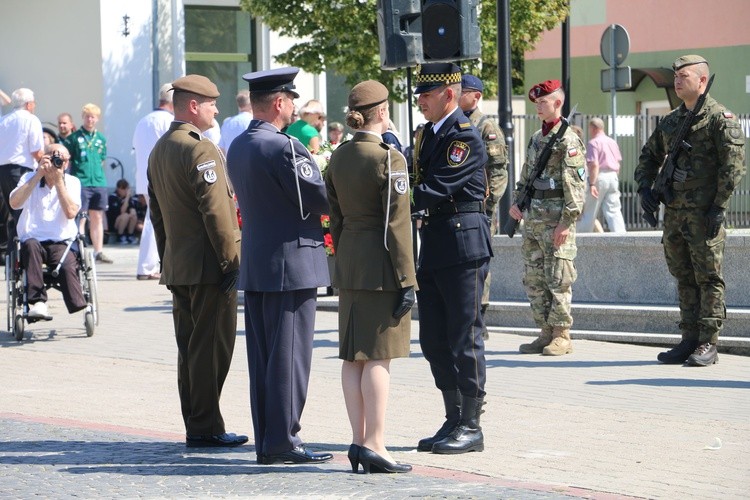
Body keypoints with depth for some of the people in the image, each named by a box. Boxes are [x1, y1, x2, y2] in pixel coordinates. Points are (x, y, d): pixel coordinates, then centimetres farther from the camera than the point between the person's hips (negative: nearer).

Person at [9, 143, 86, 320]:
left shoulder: (72, 182, 8)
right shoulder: (30, 178, 8)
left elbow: (71, 213, -10)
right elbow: (14, 203, -12)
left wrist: (58, 181, -10)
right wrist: (38, 175, -13)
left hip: (61, 243, 0)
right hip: (32, 241, 0)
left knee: (67, 266, -32)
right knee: (31, 245, -35)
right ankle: (38, 302, -40)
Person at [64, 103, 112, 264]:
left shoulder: (101, 139, 13)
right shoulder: (74, 138, 0)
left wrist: (98, 174, 13)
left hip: (99, 183, 5)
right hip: (80, 183, -5)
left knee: (97, 218, 8)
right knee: (80, 218, -6)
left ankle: (98, 252, 12)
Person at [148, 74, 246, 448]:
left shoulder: (159, 150, 14)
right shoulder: (200, 150, -15)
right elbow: (216, 211, -19)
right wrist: (231, 261, -14)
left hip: (177, 267, 9)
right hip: (209, 267, -9)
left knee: (189, 348, 12)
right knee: (211, 347, -5)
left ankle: (195, 428, 16)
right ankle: (206, 428, -3)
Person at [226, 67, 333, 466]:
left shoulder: (237, 147, 11)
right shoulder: (283, 147, -16)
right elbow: (319, 198, -15)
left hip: (254, 264, 9)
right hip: (291, 262, -9)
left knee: (262, 356, 10)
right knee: (289, 354, -4)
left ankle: (266, 441, 14)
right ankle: (283, 441, -3)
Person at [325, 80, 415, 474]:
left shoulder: (338, 157, 8)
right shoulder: (388, 158, -13)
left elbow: (335, 218, 13)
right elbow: (397, 224, -14)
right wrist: (406, 280, -12)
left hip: (349, 264, 7)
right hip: (381, 267, -7)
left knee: (352, 355, 9)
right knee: (378, 356, -5)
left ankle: (359, 440, 13)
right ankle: (374, 446, -5)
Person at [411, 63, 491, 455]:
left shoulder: (465, 137, -13)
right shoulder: (428, 135, 16)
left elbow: (434, 190, -20)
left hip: (463, 249, -9)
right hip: (432, 251, 9)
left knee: (464, 338, -3)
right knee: (434, 341, 10)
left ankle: (471, 427, 3)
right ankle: (453, 422, 19)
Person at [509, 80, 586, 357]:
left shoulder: (568, 140, -9)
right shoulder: (536, 138, 17)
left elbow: (574, 185, -14)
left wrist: (567, 221, -18)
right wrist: (516, 201, 11)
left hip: (556, 219, -8)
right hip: (533, 217, 8)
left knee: (558, 278, -5)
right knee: (533, 278, 9)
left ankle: (562, 336, 1)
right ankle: (546, 332, 15)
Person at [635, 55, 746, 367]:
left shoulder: (720, 118, -6)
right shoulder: (670, 122, 16)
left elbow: (734, 165, -13)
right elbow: (649, 157, 25)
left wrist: (719, 207, -17)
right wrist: (644, 189, 9)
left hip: (704, 213, -7)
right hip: (674, 212, 7)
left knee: (708, 279, -4)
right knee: (684, 279, 10)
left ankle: (708, 344, -1)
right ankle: (689, 341, 15)